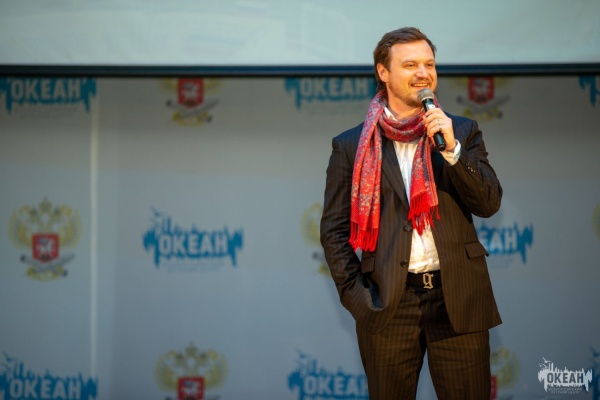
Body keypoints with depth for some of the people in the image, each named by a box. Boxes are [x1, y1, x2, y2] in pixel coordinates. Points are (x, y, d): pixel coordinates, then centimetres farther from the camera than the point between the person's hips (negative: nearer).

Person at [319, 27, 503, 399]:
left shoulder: (462, 131, 9)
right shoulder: (351, 146, 5)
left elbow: (489, 204, -1)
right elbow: (334, 230, 6)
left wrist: (452, 148, -13)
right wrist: (355, 296, -4)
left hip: (458, 299, 1)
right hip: (388, 305, -1)